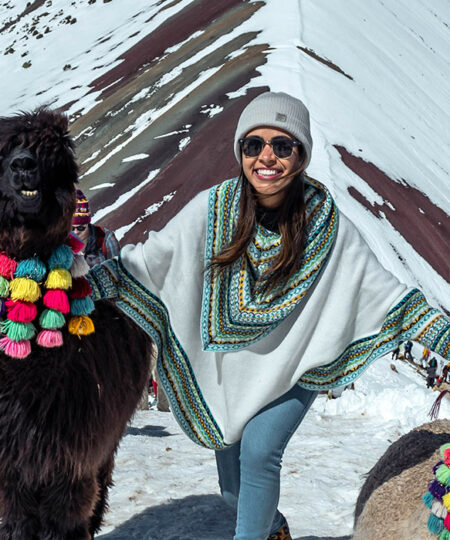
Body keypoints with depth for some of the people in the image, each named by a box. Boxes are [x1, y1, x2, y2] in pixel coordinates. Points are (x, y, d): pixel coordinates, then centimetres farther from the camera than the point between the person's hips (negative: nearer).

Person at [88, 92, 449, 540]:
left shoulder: (325, 224, -18)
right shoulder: (213, 208, -16)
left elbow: (385, 292, -13)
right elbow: (147, 261, -12)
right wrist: (83, 281, -22)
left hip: (294, 368, -2)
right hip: (228, 367, 2)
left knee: (258, 452, -23)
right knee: (235, 489, 14)